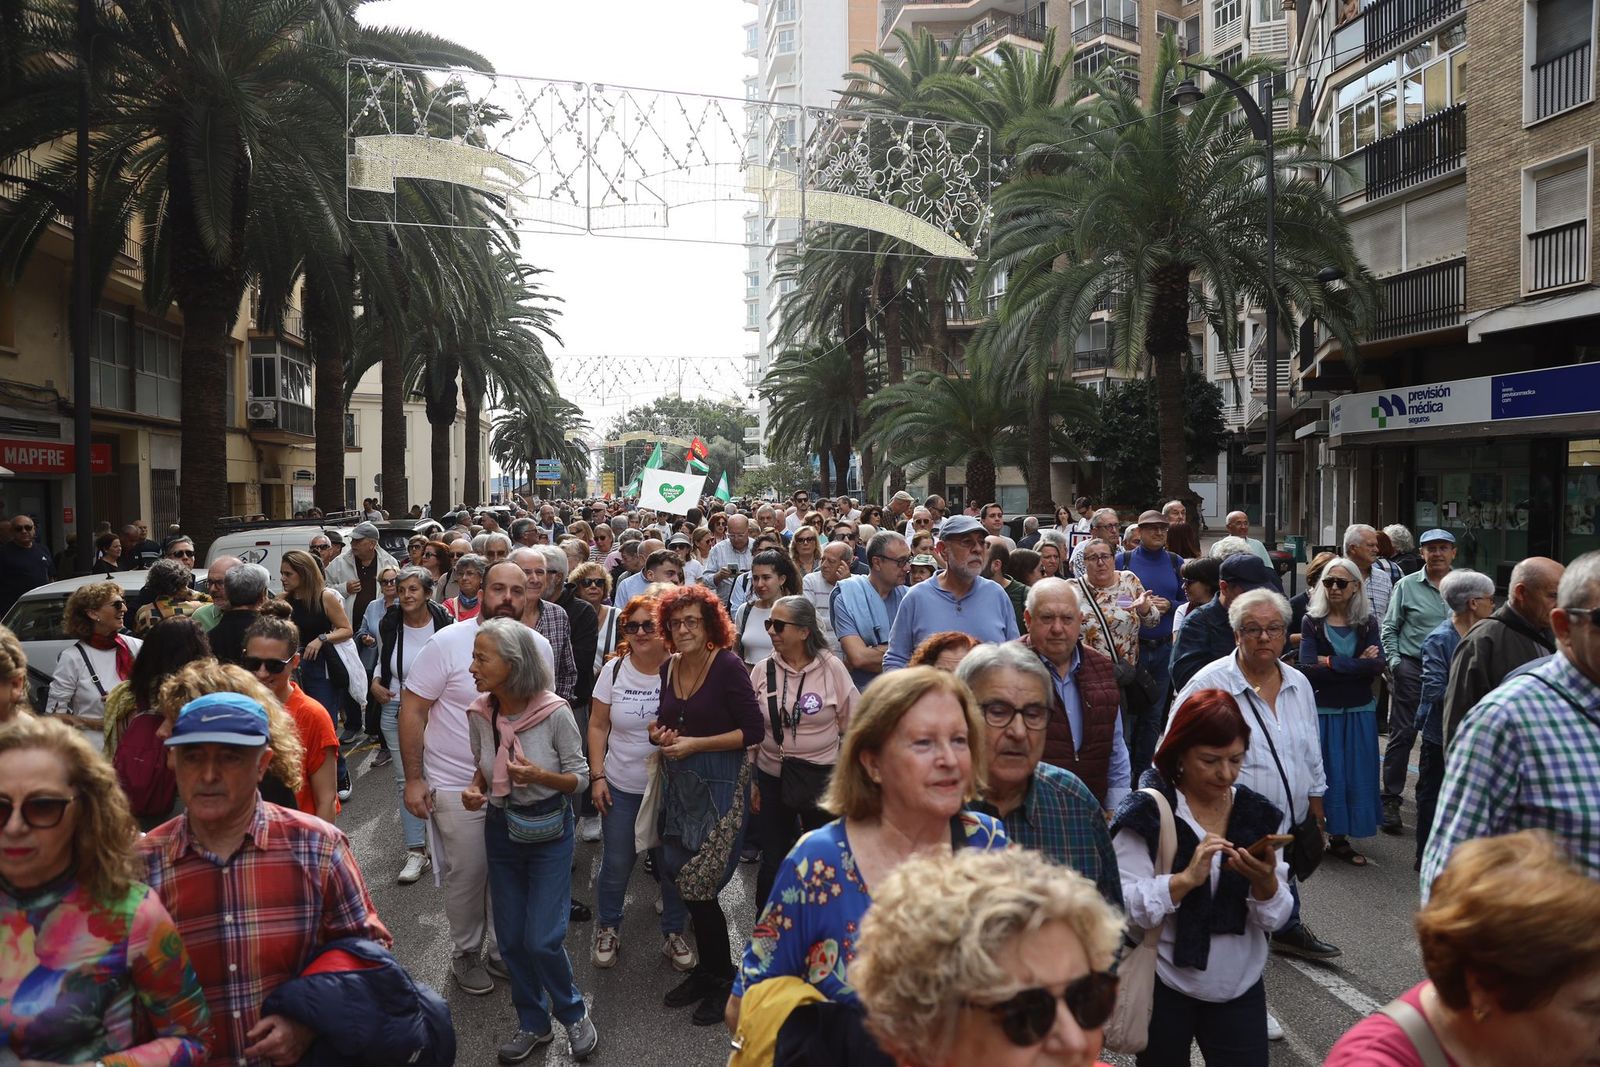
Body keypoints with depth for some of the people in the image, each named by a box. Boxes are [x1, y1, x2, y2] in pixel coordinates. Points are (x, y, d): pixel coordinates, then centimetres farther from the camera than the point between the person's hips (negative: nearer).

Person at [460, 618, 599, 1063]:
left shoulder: (555, 713, -23)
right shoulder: (478, 714, -10)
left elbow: (580, 778, -12)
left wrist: (540, 776, -30)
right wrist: (475, 789, -12)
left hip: (549, 831, -4)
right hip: (501, 830, 4)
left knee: (542, 940, -5)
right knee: (511, 939, 12)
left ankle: (573, 1013, 24)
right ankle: (533, 1023, 35)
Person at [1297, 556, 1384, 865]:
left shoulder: (1367, 623, 4)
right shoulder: (1312, 622, -2)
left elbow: (1377, 666, -10)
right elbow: (1307, 668, -14)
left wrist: (1332, 662, -15)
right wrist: (1357, 664, -13)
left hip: (1359, 711, 3)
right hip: (1321, 710, -2)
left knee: (1354, 773, 7)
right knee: (1321, 772, 1)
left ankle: (1339, 838, 19)